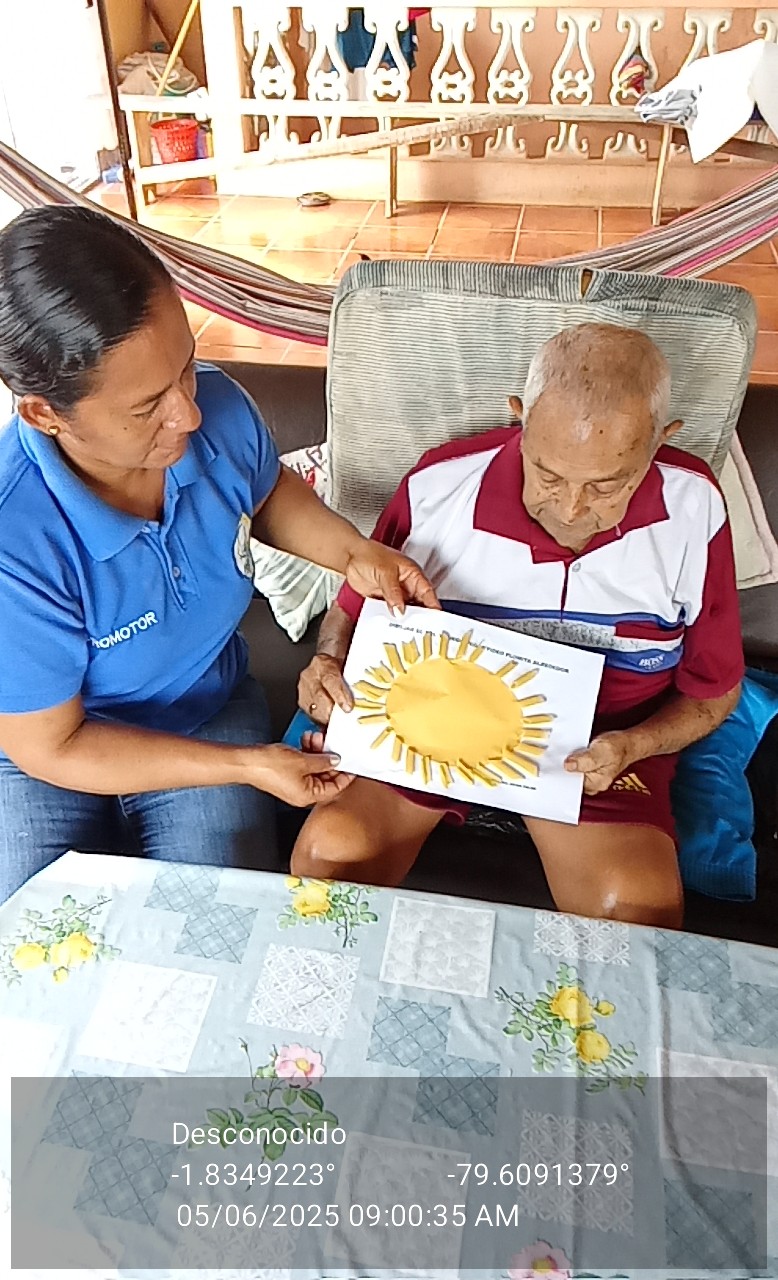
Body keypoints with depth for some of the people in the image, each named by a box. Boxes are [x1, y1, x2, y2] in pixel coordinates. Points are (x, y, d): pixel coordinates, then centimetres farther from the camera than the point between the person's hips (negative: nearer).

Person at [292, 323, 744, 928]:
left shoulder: (693, 510, -11)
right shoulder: (439, 487, -14)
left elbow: (714, 690, 2)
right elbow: (355, 607, 4)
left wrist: (631, 746, -17)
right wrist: (330, 664, -19)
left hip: (597, 742, 1)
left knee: (640, 908, -26)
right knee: (331, 849, -24)